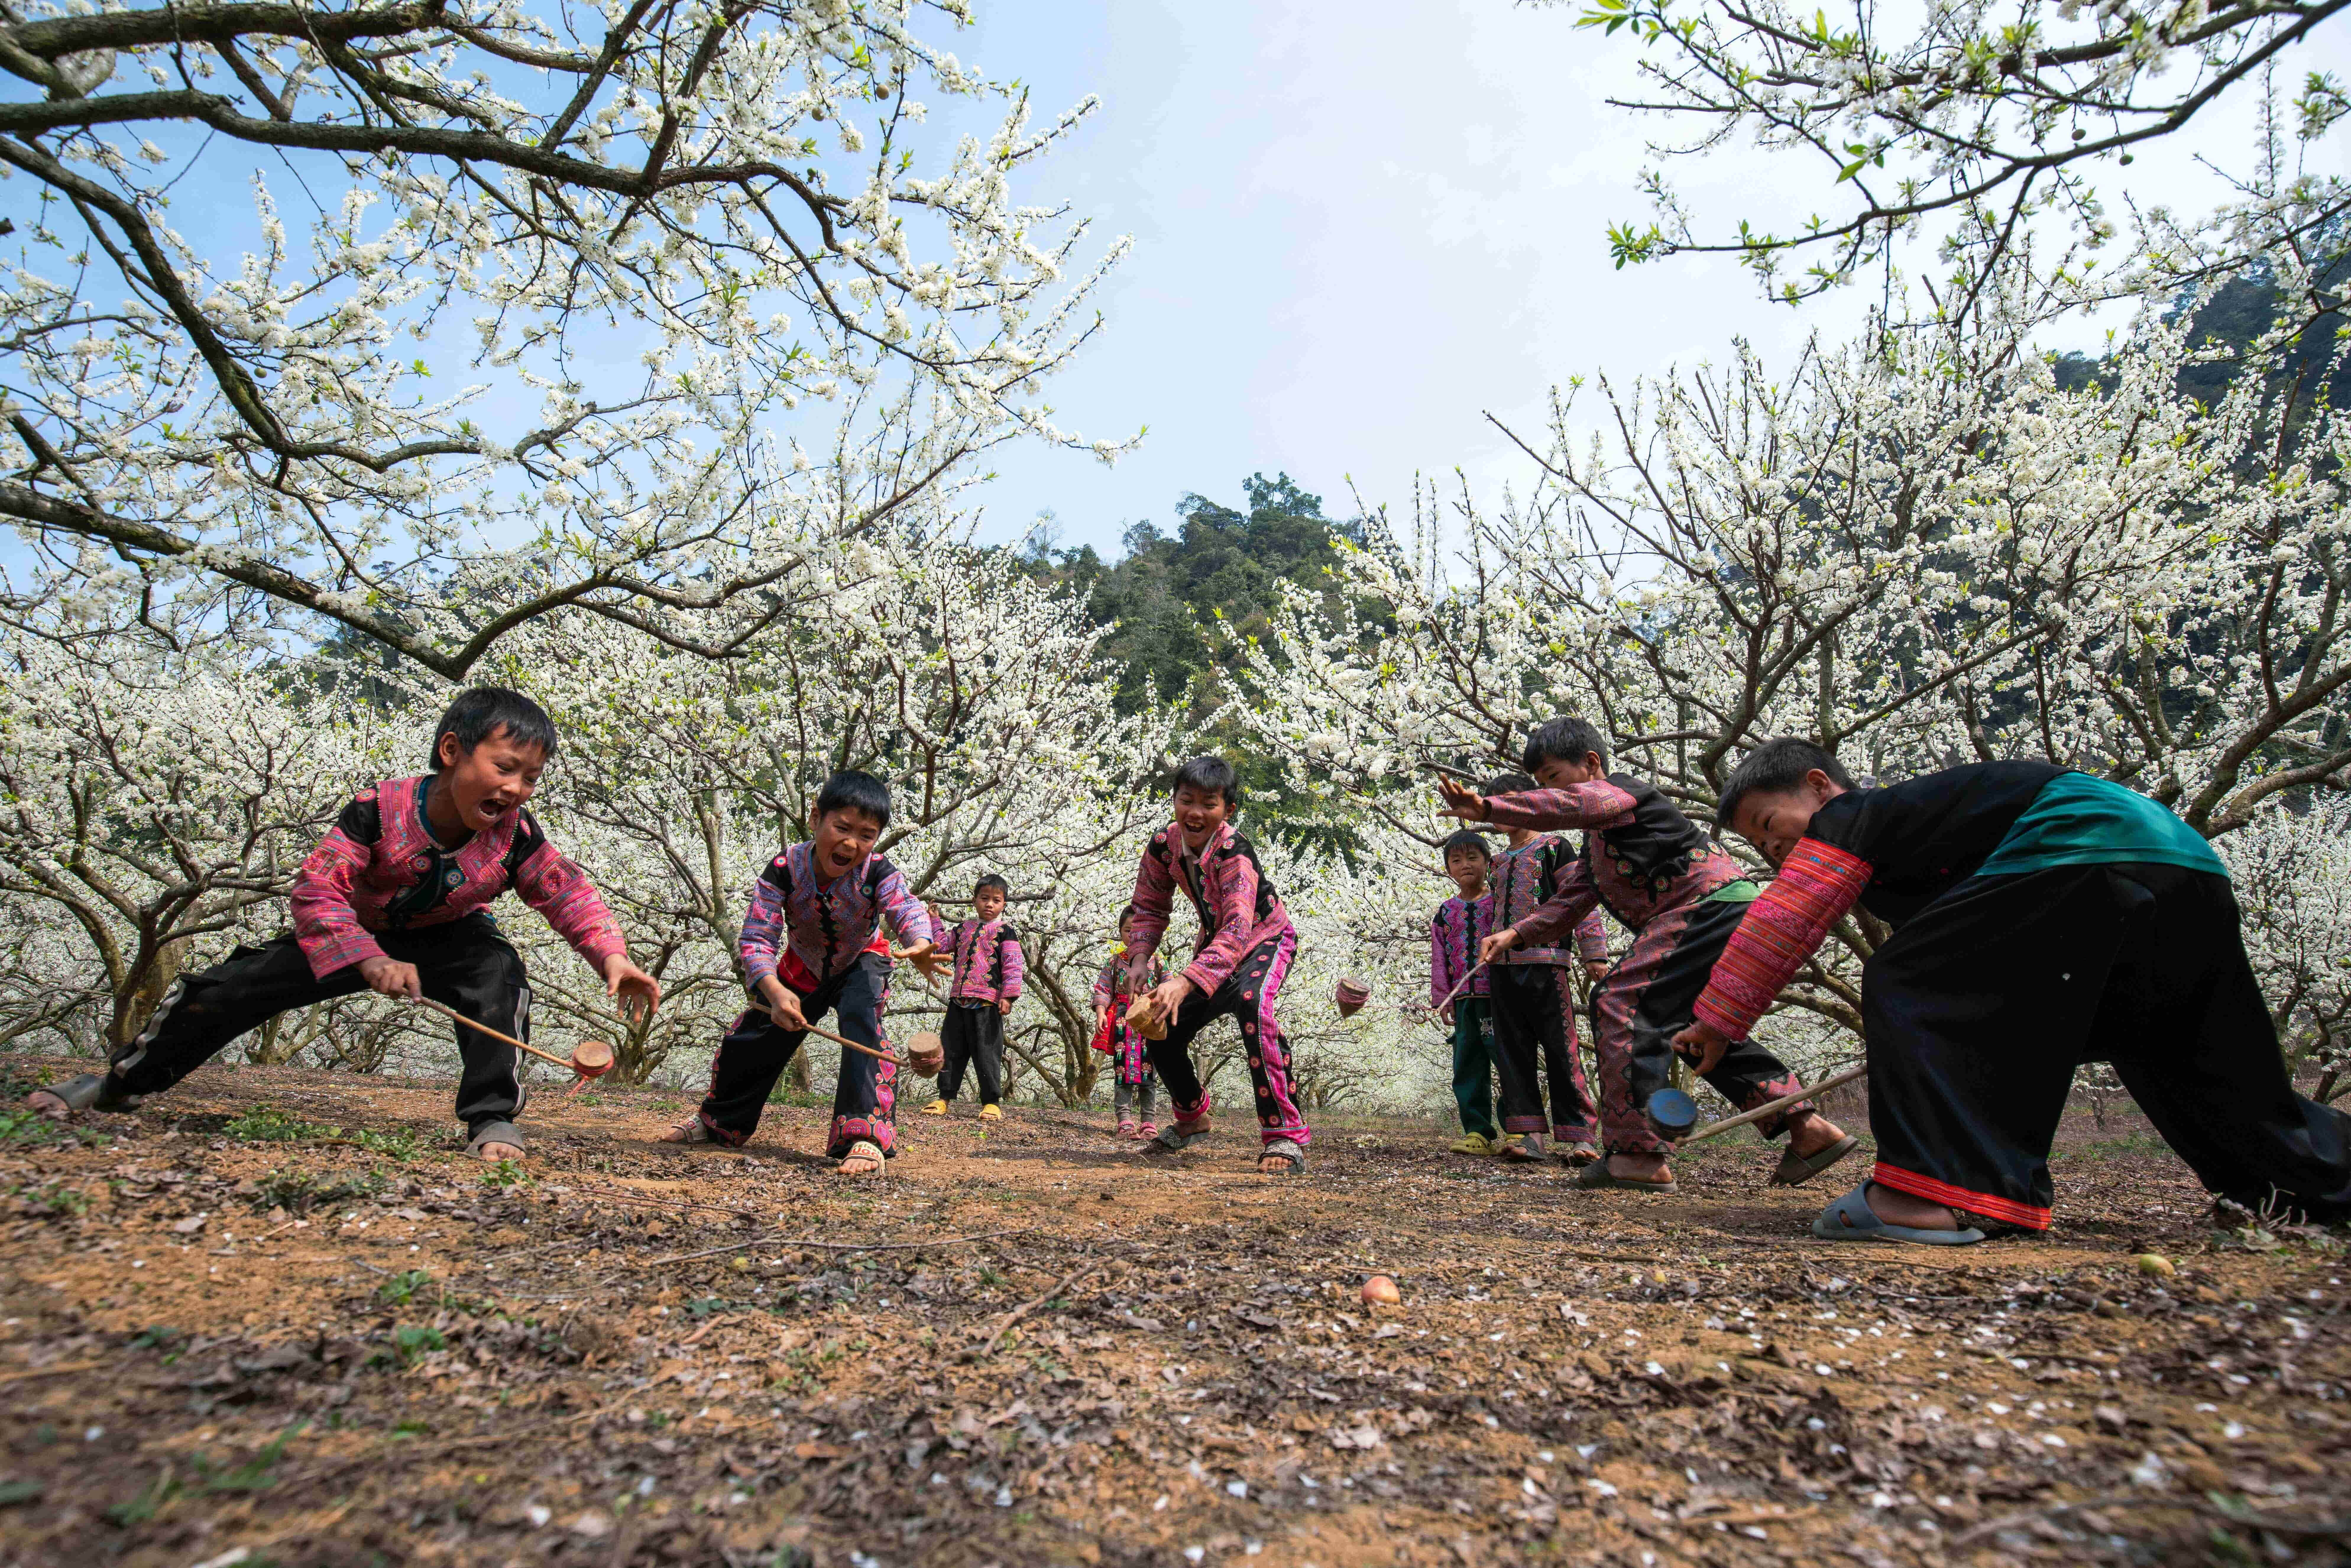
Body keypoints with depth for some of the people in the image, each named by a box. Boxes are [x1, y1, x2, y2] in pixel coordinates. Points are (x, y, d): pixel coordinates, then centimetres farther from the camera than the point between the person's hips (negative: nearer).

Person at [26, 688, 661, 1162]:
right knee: (228, 989, 1)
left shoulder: (514, 836, -27)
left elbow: (569, 894, -21)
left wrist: (612, 956, -37)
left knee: (500, 976, -31)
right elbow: (316, 888, -29)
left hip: (447, 937, 0)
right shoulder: (380, 810, -32)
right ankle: (120, 1081, 29)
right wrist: (370, 961, -41)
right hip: (354, 931, 0)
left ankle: (491, 1117, -22)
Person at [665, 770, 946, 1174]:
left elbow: (906, 908, -52)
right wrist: (774, 992, -48)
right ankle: (718, 1119, 39)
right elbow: (755, 939, -31)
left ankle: (866, 1135, -28)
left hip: (860, 963, -3)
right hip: (803, 967, 3)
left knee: (861, 1020, -32)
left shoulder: (877, 873, -34)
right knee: (750, 1038, 9)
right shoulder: (785, 869, -31)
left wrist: (920, 945, -76)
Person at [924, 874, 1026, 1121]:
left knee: (987, 1053, -3)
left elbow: (1013, 966, -7)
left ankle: (991, 1103, 4)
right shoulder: (963, 929, 16)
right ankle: (944, 1098, 18)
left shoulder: (1005, 931, -1)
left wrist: (1008, 996, -16)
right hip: (958, 1000, 5)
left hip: (987, 1002, -5)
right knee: (951, 1050, 9)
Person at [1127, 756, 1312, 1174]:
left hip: (1265, 939, -6)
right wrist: (1140, 959, -22)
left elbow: (1238, 929, -47)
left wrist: (1185, 982, -60)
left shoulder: (1234, 854, -35)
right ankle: (1191, 1119, 33)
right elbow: (1150, 908, -3)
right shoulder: (1163, 846, -17)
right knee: (1163, 1025, 2)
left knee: (1251, 1001, -38)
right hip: (1216, 943, 6)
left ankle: (1285, 1135, -31)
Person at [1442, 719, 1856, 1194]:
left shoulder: (1620, 788, -4)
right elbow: (1567, 903, 17)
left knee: (1621, 1003, -18)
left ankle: (1640, 1154, -19)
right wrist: (1516, 934, 0)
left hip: (1710, 903, -11)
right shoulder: (1596, 845, 26)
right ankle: (1809, 1128, 21)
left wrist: (1488, 808, -39)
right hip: (1730, 917, 11)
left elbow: (1570, 806, -28)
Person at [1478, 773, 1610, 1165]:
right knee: (1512, 1050, 4)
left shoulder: (1554, 848, 3)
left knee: (1561, 1048, -7)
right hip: (1504, 965, 7)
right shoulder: (1500, 862, 21)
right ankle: (1526, 1132, 7)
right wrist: (1486, 951, 18)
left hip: (1545, 960, -7)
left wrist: (1594, 953, -9)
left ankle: (1578, 1135, -3)